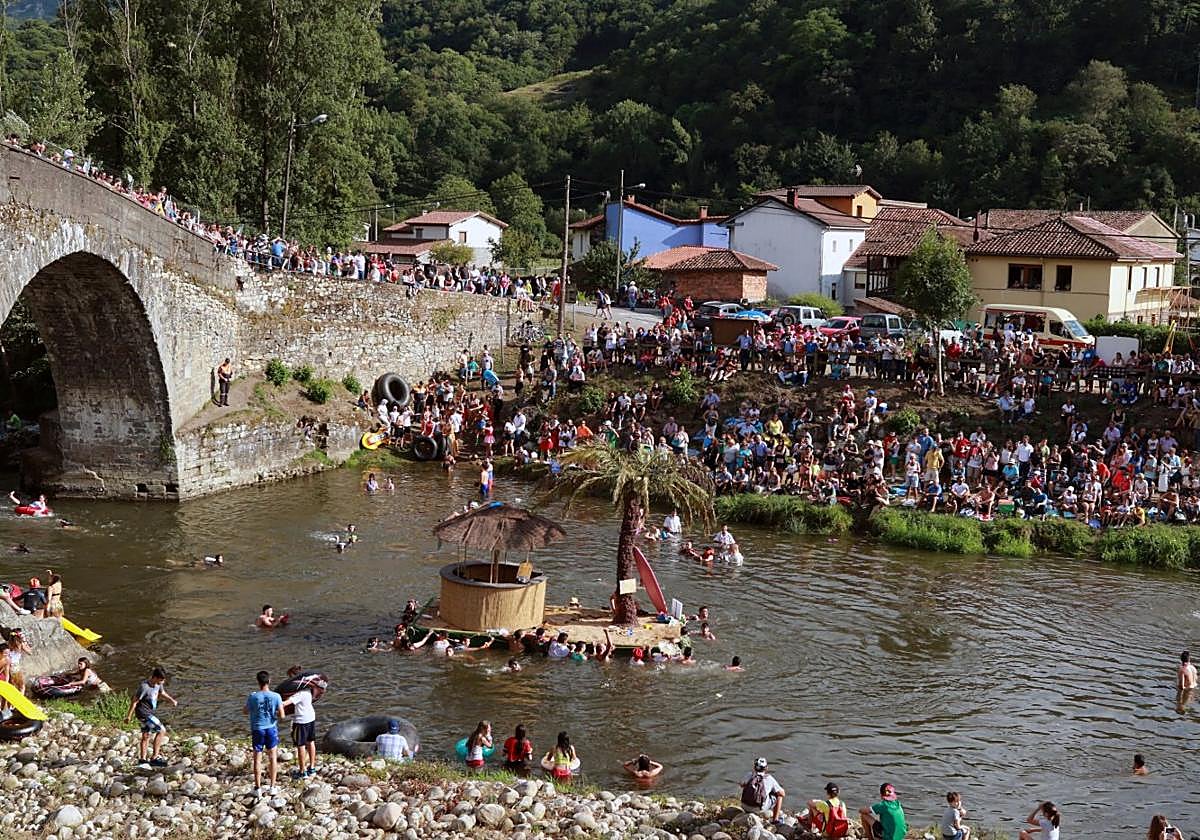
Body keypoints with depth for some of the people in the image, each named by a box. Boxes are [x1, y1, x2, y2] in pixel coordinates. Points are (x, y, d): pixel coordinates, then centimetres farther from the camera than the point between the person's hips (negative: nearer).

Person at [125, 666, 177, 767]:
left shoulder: (158, 684, 0)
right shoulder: (144, 687, -25)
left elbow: (162, 693, 19)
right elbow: (135, 701, -18)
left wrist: (171, 700, 1)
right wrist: (129, 716, -11)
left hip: (151, 712, 9)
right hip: (144, 713, -9)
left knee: (146, 736, 18)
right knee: (161, 731, -12)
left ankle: (142, 759, 30)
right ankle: (154, 757, -8)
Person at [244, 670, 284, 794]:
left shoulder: (252, 697, -13)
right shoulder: (276, 696, -11)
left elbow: (245, 712, 2)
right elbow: (281, 716, -11)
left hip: (257, 729, -1)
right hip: (271, 729, 1)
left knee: (258, 759, 8)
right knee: (273, 757, 13)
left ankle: (258, 788, 12)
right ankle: (272, 787, 16)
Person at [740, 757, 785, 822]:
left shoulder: (750, 775, 4)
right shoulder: (769, 779, -4)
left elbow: (742, 785, 26)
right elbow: (783, 793, 2)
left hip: (745, 806, 4)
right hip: (760, 809, -4)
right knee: (779, 795, 17)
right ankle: (775, 819, 13)